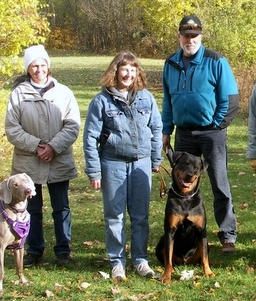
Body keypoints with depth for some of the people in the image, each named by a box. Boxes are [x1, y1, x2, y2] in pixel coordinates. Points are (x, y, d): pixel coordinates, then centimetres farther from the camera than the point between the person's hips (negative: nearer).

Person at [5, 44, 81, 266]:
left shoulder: (63, 92, -2)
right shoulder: (19, 93, -3)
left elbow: (72, 126, -3)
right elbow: (12, 129, -4)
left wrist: (53, 147, -15)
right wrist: (35, 146, -15)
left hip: (59, 163, 0)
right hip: (28, 163, 0)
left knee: (62, 208, 8)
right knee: (32, 209, 11)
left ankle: (63, 250, 20)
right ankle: (34, 250, 23)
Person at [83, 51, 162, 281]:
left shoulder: (146, 97, 3)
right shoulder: (102, 100, -5)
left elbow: (156, 128, 12)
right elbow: (91, 137, -4)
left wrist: (156, 160, 11)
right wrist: (94, 171, -6)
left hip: (141, 163, 2)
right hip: (113, 164, -2)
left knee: (141, 215, 8)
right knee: (114, 215, 6)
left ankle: (141, 259, 20)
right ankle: (117, 262, 16)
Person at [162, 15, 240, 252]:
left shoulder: (216, 61, -8)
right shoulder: (171, 64, 7)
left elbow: (231, 99, -7)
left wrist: (216, 125, -9)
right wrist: (166, 131, 13)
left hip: (211, 132, -5)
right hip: (183, 133, 5)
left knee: (220, 185, -1)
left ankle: (228, 235, 7)